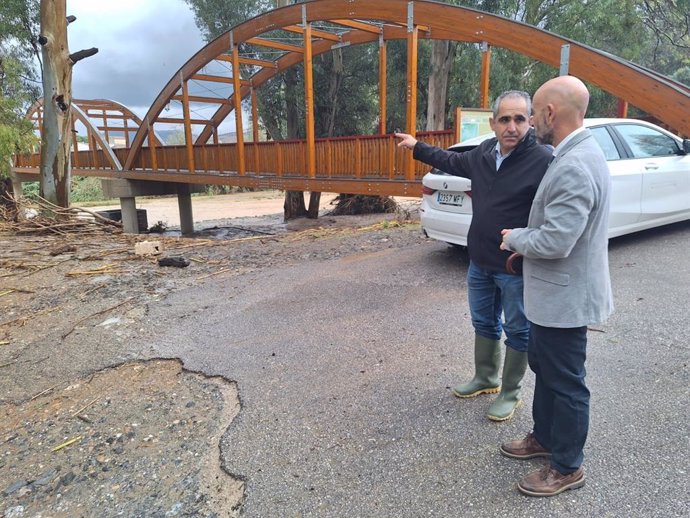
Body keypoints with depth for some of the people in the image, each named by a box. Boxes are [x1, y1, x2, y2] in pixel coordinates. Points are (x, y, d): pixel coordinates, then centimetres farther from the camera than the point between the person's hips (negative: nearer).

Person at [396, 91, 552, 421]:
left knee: (517, 331, 10)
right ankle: (485, 378, 41)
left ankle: (510, 393, 29)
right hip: (480, 262, 7)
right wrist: (417, 147, 30)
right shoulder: (485, 152, 2)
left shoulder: (543, 161, -19)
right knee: (484, 323, 21)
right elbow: (454, 162, 22)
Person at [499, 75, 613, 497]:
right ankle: (545, 437, 43)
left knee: (565, 381, 6)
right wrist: (525, 243, 10)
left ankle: (568, 467, 26)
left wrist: (514, 238, -11)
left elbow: (554, 242, -29)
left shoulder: (574, 168, -26)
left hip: (565, 298, -10)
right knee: (545, 368, 23)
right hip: (556, 293, 10)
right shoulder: (578, 154, 8)